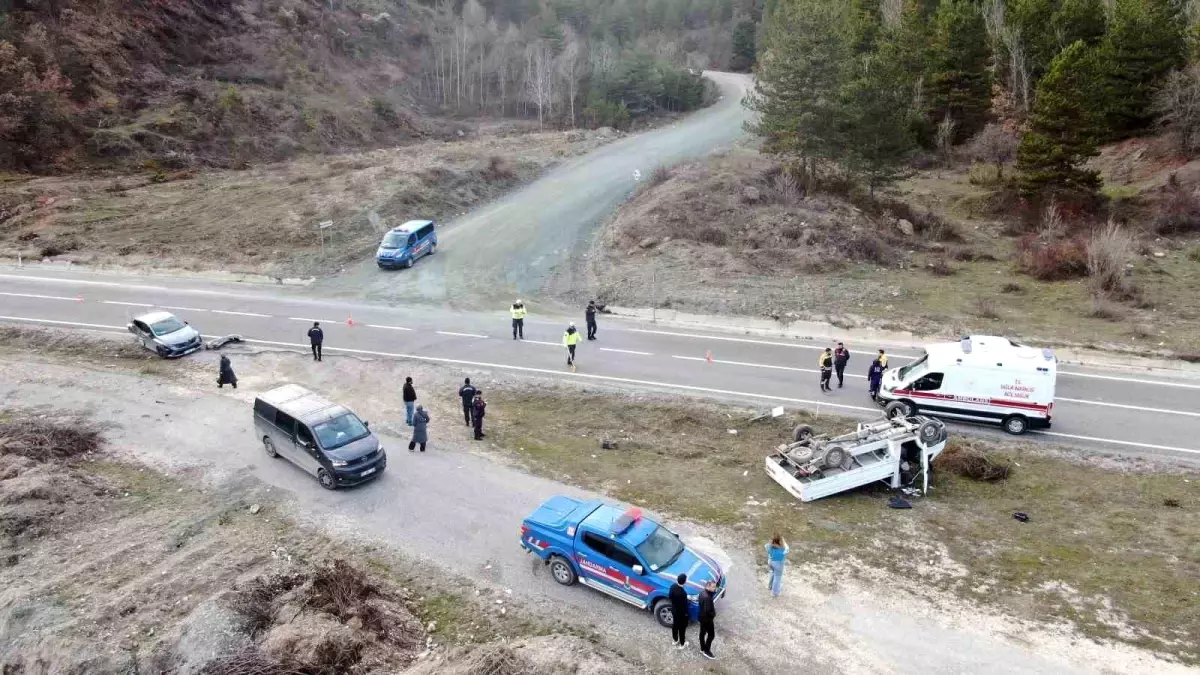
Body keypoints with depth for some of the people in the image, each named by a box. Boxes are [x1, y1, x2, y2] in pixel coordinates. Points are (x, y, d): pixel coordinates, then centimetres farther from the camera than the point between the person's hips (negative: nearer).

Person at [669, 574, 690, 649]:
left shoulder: (673, 586, -16)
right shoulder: (682, 593, -38)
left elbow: (669, 596, 0)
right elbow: (684, 605, -26)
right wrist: (686, 614, -9)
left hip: (674, 610, 7)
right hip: (681, 612, -7)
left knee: (675, 625, 27)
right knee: (682, 628, 16)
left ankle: (675, 640, 48)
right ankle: (681, 644, 35)